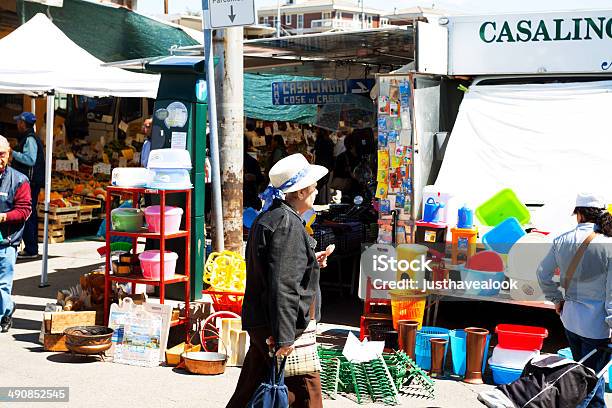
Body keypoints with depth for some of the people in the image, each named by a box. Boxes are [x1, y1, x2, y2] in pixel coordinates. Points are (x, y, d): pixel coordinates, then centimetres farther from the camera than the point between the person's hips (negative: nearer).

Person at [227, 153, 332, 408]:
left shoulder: (267, 218, 14)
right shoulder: (288, 224, -18)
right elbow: (283, 284, -24)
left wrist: (311, 261, 22)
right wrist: (284, 336, -24)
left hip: (260, 325, 10)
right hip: (282, 326, -10)